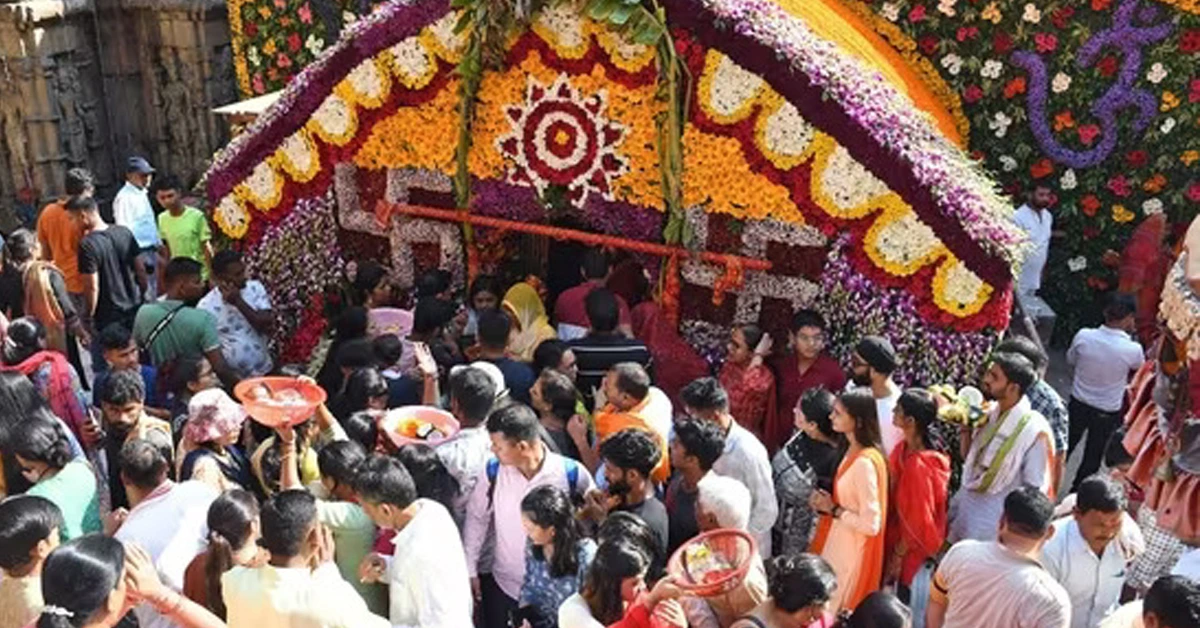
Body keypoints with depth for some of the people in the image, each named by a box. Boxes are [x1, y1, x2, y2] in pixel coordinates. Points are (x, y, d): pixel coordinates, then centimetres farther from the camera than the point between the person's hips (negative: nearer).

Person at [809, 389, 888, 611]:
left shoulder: (865, 462, -27)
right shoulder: (853, 451, 2)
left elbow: (871, 524, -26)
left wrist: (833, 510, -17)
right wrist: (828, 502, -1)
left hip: (851, 555, -9)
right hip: (840, 547, 9)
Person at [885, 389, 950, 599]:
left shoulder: (918, 466, -33)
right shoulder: (906, 447, -8)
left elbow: (917, 520, -24)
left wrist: (898, 556, -14)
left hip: (911, 547, -7)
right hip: (897, 534, 7)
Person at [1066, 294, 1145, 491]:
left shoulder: (1083, 336, -19)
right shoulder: (1133, 350, -24)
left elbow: (1071, 359, 2)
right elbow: (1140, 366, 1)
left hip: (1078, 404, 3)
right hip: (1107, 414, -2)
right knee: (1092, 459, 17)